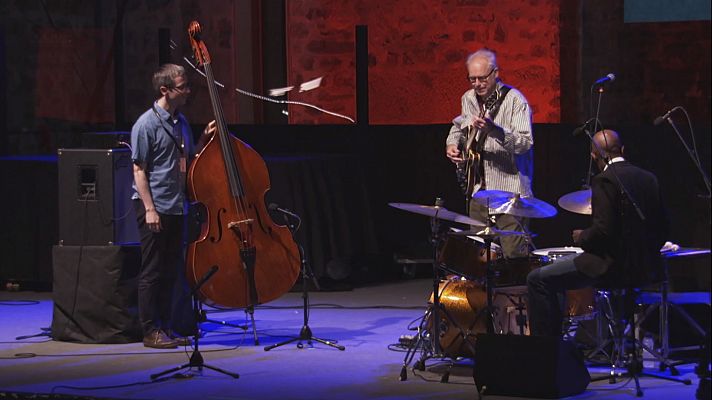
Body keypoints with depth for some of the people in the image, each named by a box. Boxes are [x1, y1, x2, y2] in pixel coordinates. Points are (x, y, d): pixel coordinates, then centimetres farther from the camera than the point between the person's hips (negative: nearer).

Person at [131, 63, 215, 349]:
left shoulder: (181, 122, 13)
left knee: (171, 270, 11)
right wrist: (149, 208, -18)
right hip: (154, 208, -8)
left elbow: (189, 162, 19)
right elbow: (139, 169, -13)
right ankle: (151, 332, 3)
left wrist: (205, 139, 3)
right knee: (152, 271, -3)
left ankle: (165, 327, 19)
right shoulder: (147, 124, -11)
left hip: (176, 207, 8)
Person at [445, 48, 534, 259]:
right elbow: (459, 125, 29)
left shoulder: (514, 99, -12)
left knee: (513, 253, -12)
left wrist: (494, 130, -36)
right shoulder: (469, 99, 9)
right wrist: (452, 143, 8)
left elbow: (525, 143, -22)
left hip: (509, 190, -6)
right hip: (479, 189, 6)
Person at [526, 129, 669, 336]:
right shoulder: (649, 178, 9)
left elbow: (603, 231, -21)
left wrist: (581, 237, -1)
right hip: (647, 268, 8)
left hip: (614, 265, -8)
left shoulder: (605, 180, -13)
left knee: (538, 280, -3)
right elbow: (662, 229, 12)